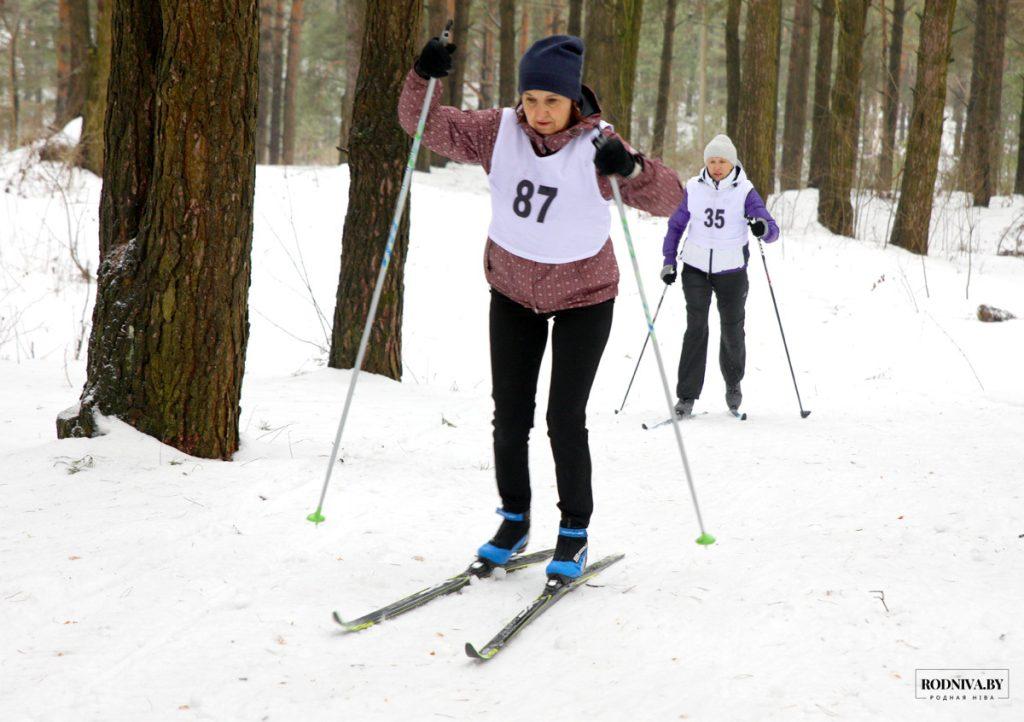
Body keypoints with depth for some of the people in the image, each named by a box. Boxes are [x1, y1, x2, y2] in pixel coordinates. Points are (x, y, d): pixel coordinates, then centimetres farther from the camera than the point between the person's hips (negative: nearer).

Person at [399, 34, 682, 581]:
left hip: (583, 295, -3)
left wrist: (631, 170, -45)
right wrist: (423, 79, -24)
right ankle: (514, 519, 25)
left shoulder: (597, 145, -20)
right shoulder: (499, 131, -12)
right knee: (510, 416, 7)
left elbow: (667, 200, -25)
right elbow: (425, 125, -5)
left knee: (565, 419, -6)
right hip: (513, 292, 3)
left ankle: (574, 532, 11)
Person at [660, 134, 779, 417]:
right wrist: (669, 261, 3)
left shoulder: (744, 191, -7)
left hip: (731, 271, 0)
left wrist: (764, 228, -35)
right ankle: (686, 396, -9)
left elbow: (772, 231, -11)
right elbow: (676, 225, 11)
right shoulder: (693, 188, -1)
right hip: (696, 268, 1)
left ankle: (733, 384, 35)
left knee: (732, 331, 8)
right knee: (696, 328, -11)